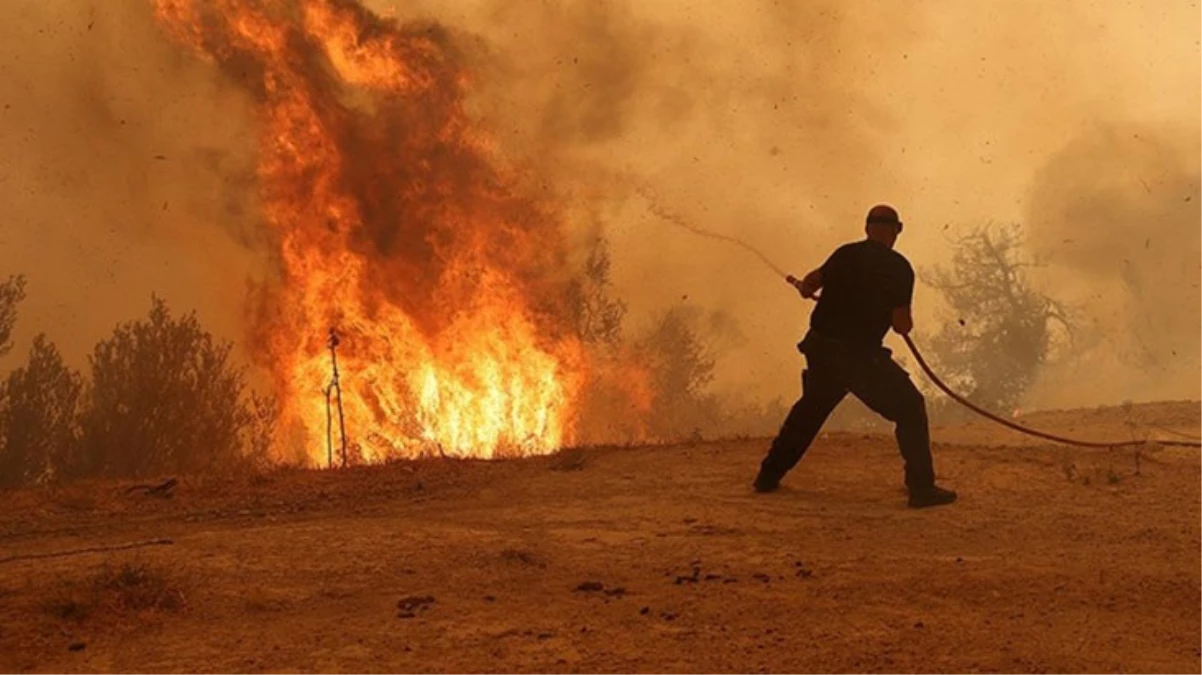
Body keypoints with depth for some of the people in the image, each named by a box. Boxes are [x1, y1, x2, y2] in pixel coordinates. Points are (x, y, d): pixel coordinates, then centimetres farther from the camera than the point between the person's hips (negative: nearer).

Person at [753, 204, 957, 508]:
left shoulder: (845, 254, 6)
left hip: (820, 348, 5)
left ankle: (769, 475, 30)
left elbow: (811, 282, 4)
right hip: (860, 355, -5)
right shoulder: (899, 268, -7)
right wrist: (906, 320, 12)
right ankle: (922, 488, -3)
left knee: (810, 409, 26)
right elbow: (901, 325, -11)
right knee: (910, 409, 5)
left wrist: (803, 286, 27)